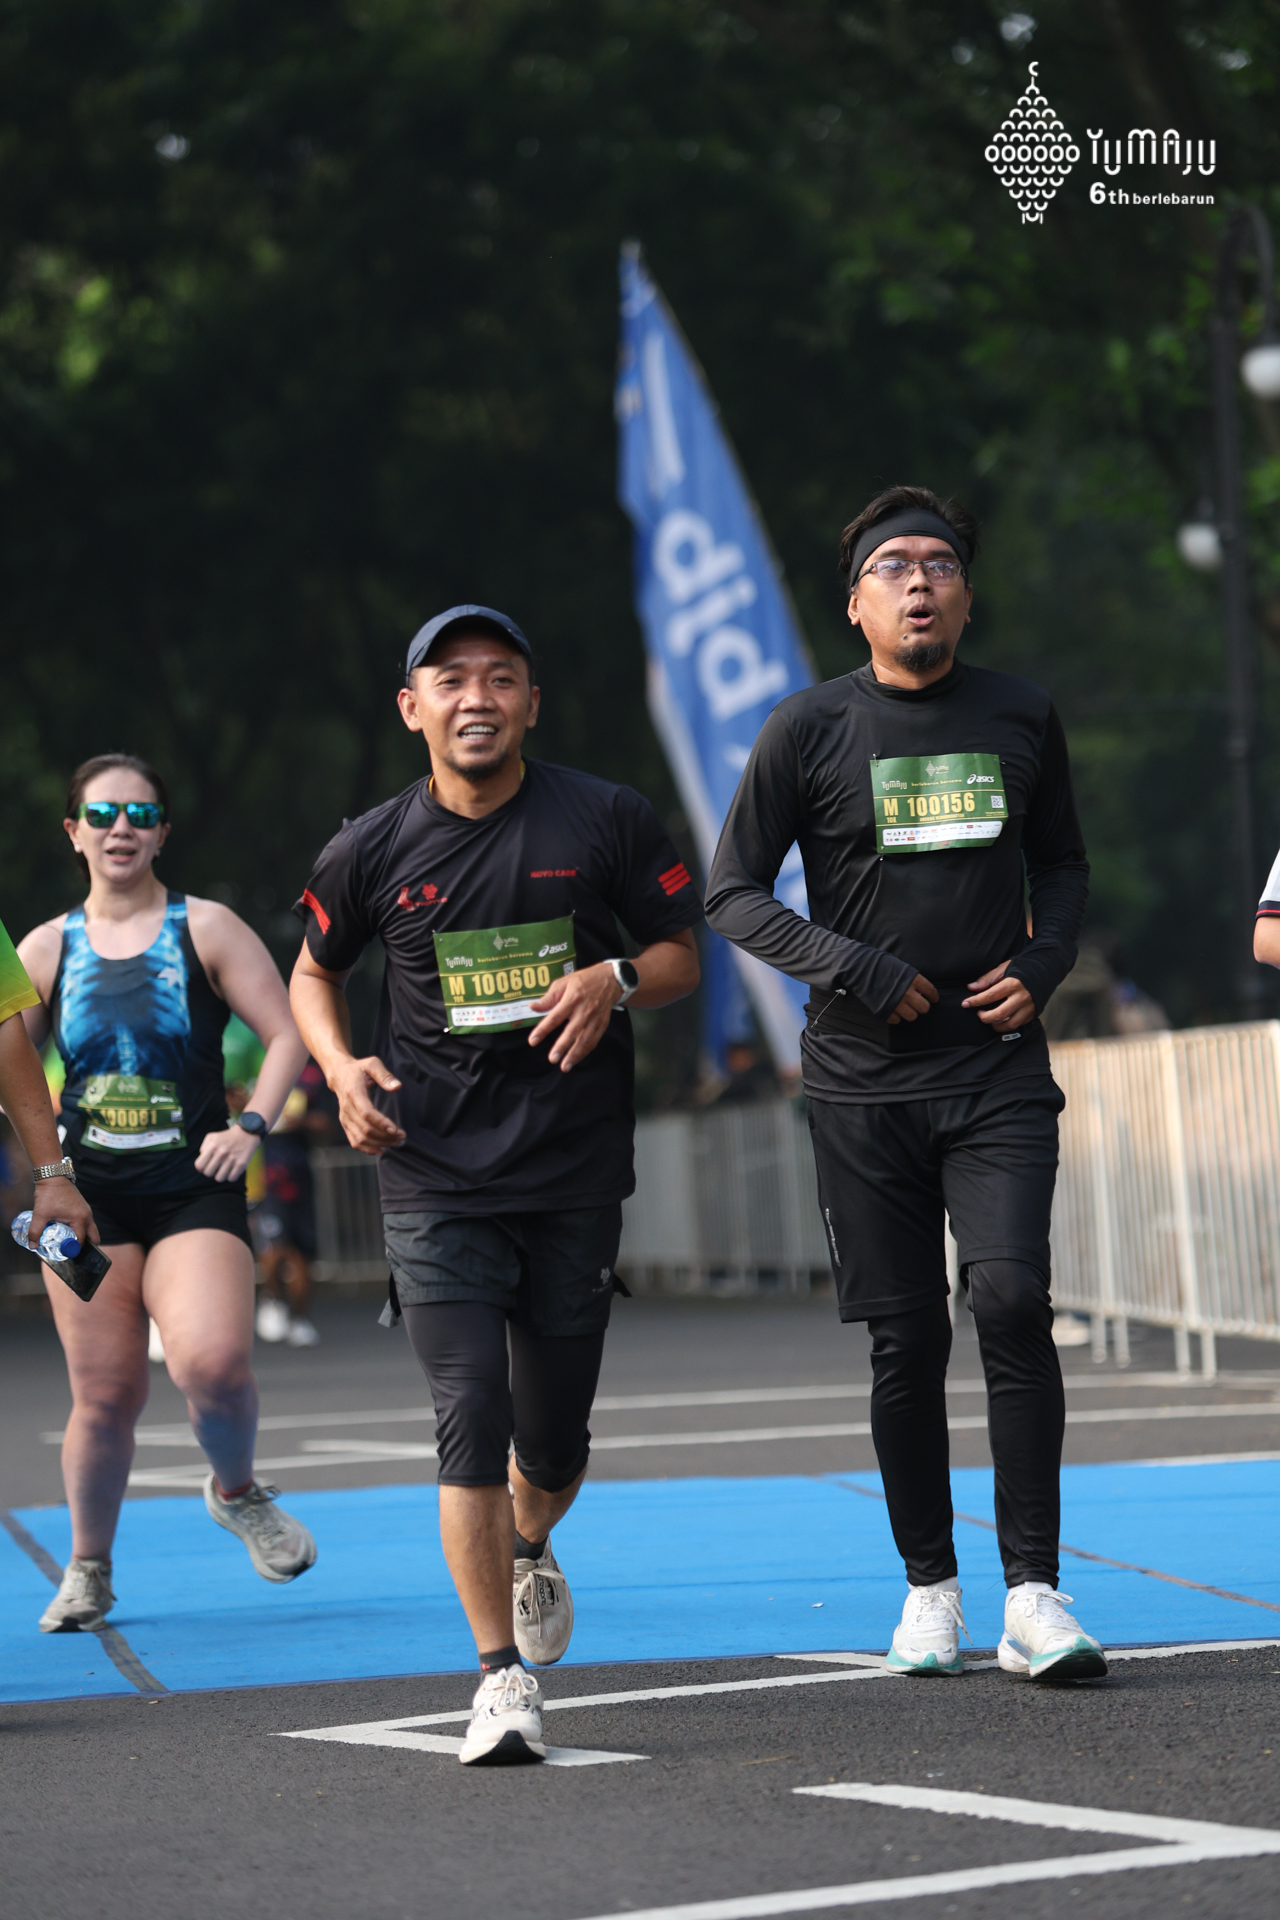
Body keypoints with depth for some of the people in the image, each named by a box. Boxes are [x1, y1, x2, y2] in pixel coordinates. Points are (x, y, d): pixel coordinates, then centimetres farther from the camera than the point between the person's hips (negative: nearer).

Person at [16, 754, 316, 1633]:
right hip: (88, 1197, 2)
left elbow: (287, 1034, 2)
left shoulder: (205, 928, 3)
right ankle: (89, 1570, 21)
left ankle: (237, 1490, 8)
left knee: (213, 1362, -23)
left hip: (194, 1190, -2)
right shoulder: (48, 949, 9)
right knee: (106, 1394, 1)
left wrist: (252, 1126, -11)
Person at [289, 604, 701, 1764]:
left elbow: (684, 952, 7)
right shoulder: (373, 852, 0)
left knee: (554, 1436, 10)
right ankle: (503, 1677, -6)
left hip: (577, 1176, 1)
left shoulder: (606, 821, -1)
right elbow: (314, 974, 16)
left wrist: (617, 981, -15)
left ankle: (529, 1551, 46)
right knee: (471, 1417, -13)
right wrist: (341, 1066, -3)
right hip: (435, 1178, -1)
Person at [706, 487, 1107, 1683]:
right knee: (906, 1337, 1)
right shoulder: (809, 730, 0)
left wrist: (1042, 967, 1)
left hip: (999, 1069, 1)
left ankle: (1033, 1596, -12)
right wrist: (858, 972, -11)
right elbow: (732, 894, 0)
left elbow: (1062, 866, 20)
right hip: (865, 1084, -1)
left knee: (1013, 1301, -15)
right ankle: (929, 1588, 15)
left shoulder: (1021, 719, 8)